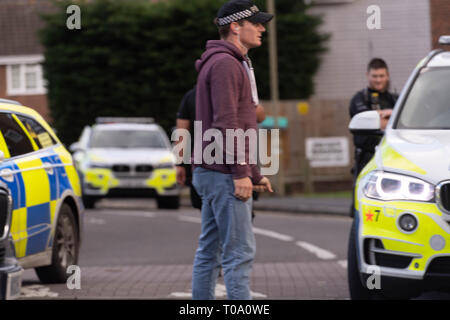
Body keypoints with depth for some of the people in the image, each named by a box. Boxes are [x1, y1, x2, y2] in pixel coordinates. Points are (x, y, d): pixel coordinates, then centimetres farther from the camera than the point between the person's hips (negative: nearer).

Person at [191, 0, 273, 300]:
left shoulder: (235, 63, 21)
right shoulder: (225, 63, -12)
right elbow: (225, 123, -20)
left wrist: (255, 173, 21)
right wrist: (241, 172, -21)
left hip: (210, 173, 10)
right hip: (224, 174, -10)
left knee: (209, 250, 11)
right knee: (239, 251, -10)